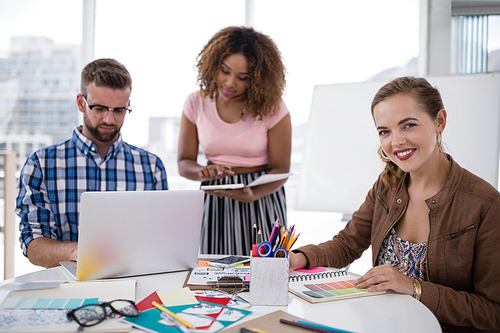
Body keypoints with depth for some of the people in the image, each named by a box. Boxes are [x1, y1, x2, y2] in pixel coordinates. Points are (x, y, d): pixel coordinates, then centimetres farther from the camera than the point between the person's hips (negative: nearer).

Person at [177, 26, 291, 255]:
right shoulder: (196, 104, -2)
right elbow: (184, 163, 1)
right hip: (214, 203, 2)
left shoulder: (272, 109, -9)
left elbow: (280, 170, -7)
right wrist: (203, 173, -21)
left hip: (262, 198, -2)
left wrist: (252, 195, -25)